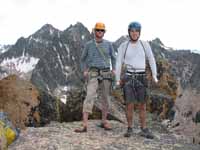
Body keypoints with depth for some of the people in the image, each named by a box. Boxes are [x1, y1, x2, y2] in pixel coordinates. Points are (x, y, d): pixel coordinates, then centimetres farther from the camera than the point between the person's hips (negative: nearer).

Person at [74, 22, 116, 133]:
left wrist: (114, 69, 0)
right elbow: (83, 59, 14)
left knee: (105, 99, 8)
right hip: (93, 74, -2)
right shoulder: (89, 44, 4)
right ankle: (84, 125, -19)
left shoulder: (108, 44, 7)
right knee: (90, 97, -16)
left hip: (106, 74, 2)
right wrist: (84, 71, -2)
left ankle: (104, 122, 25)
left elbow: (113, 57, 17)